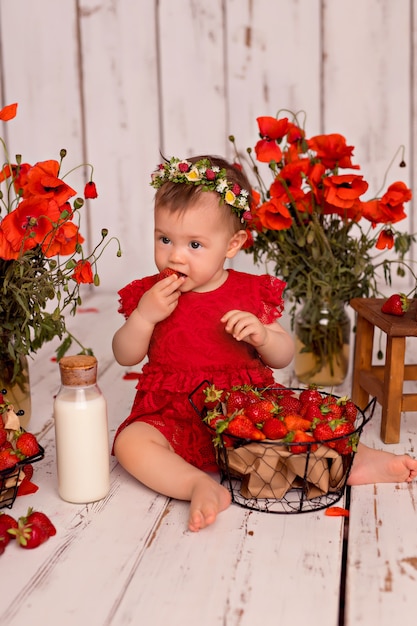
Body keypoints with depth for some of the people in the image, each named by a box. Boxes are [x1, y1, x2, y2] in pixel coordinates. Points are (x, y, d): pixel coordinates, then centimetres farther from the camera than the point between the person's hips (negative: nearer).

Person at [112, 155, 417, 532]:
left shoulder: (251, 294, -2)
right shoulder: (150, 295, -1)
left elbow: (284, 358, 3)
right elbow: (125, 357, 0)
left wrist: (262, 335, -20)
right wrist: (144, 317, -17)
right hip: (174, 418, -1)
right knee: (130, 442, -26)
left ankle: (350, 460, -2)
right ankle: (200, 486, -38)